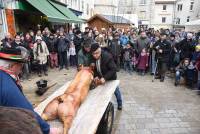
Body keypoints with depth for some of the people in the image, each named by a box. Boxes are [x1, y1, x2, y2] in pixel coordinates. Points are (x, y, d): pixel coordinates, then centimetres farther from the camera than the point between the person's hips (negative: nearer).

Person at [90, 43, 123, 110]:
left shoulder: (107, 56, -34)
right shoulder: (93, 58, -17)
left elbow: (113, 69, -34)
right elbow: (94, 69, -4)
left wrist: (105, 78, -41)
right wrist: (96, 76, -22)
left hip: (110, 77, -3)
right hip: (101, 78, 4)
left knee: (116, 90, 17)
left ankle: (119, 104, 42)